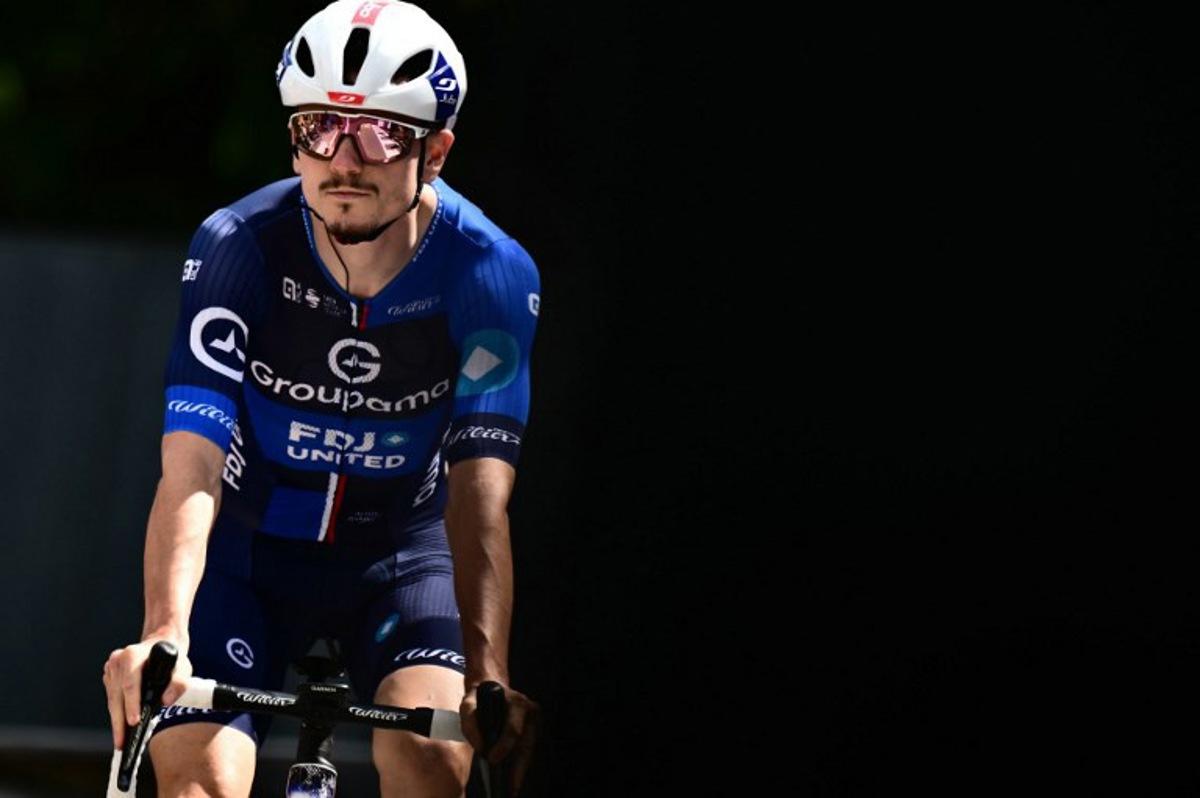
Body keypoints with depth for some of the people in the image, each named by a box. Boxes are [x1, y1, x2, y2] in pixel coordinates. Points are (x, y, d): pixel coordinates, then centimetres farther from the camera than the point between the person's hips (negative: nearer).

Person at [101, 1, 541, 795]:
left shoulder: (490, 274, -21)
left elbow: (480, 495, -28)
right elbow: (192, 471, -29)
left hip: (401, 558, 0)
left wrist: (488, 677, -42)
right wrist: (165, 631, -46)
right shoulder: (238, 247, -22)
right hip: (251, 549, 0)